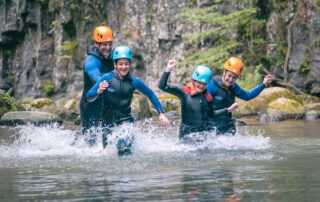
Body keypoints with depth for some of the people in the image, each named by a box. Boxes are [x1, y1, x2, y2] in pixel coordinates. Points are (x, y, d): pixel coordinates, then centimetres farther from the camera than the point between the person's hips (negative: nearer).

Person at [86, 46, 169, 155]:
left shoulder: (134, 82, -1)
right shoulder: (107, 78, -7)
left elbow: (151, 95, 14)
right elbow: (89, 97, -8)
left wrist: (161, 113, 7)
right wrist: (99, 91, -29)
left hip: (125, 120, -1)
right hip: (108, 120, 1)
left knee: (123, 143, -29)